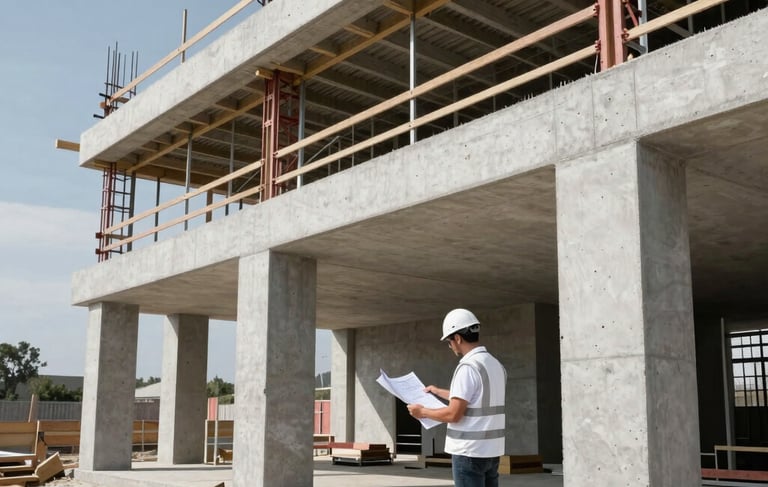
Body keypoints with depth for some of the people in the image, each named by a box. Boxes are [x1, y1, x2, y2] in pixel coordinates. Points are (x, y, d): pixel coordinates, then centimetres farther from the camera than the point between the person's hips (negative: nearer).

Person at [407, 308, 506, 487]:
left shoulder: (468, 367, -17)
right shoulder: (497, 365, 10)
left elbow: (454, 414, -19)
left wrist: (423, 412, -2)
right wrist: (439, 392, 34)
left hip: (469, 452, -8)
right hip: (491, 450, 8)